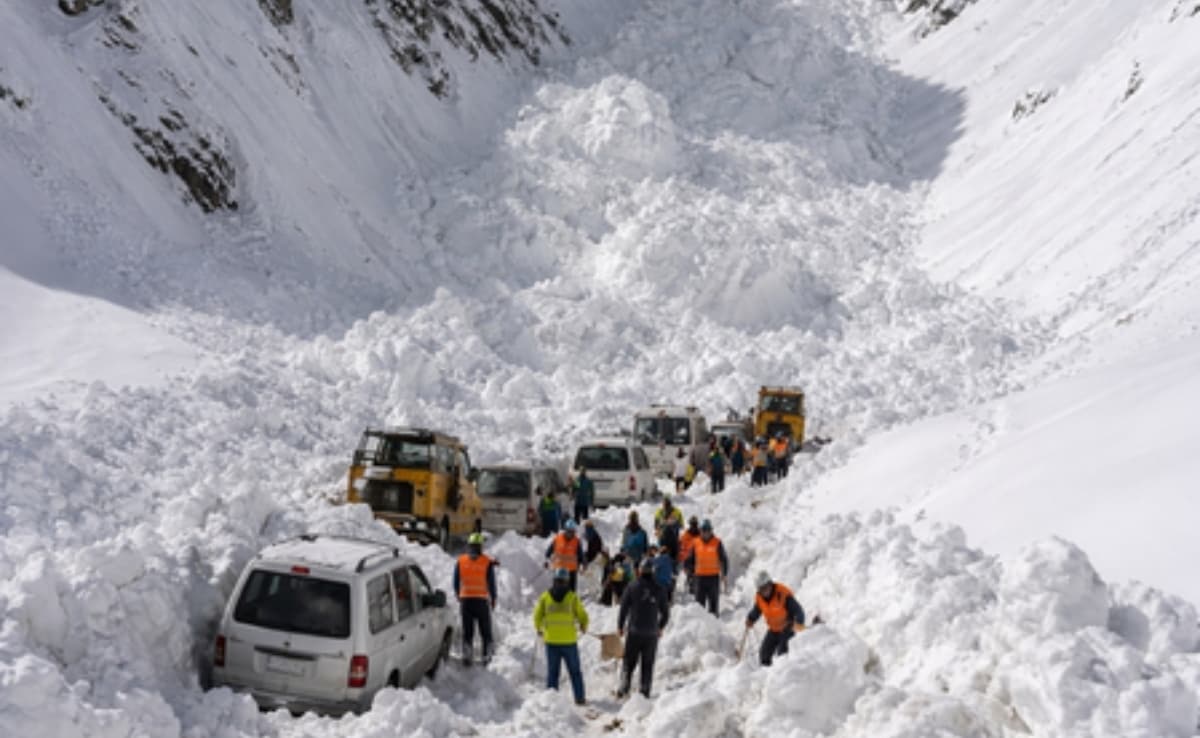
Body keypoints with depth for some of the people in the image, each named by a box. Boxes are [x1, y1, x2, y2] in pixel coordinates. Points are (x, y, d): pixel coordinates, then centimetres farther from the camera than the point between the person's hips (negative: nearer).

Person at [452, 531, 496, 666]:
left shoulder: (460, 561, 0)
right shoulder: (487, 563, -8)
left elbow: (456, 583, 5)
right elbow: (491, 583, -6)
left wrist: (459, 597, 20)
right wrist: (493, 599, 7)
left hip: (465, 600, 2)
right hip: (482, 600, -2)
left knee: (467, 630, 10)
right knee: (485, 630, 10)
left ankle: (466, 654, 1)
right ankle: (486, 656, 11)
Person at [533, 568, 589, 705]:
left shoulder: (545, 597, -2)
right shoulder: (572, 597, -7)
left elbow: (537, 615, 3)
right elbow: (582, 615, -1)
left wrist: (539, 629, 22)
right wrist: (583, 627, 20)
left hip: (551, 641, 1)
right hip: (569, 641, -1)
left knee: (552, 671, 11)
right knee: (575, 671, 10)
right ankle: (579, 698, 11)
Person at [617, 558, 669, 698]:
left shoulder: (632, 588, -6)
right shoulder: (659, 590, -2)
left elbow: (624, 609, -3)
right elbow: (665, 613, 4)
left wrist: (620, 627, 10)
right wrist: (660, 628, 21)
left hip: (634, 632, -1)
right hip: (652, 633, 1)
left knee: (629, 662, 7)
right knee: (648, 664, 8)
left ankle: (624, 688, -1)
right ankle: (645, 691, 7)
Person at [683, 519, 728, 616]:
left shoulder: (717, 543, -2)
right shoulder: (696, 544, 5)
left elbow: (723, 559, 0)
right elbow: (690, 559, 15)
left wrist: (724, 572, -7)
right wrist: (687, 567, 3)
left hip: (713, 577, -2)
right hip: (700, 577, 2)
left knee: (714, 601, 3)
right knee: (699, 601, 5)